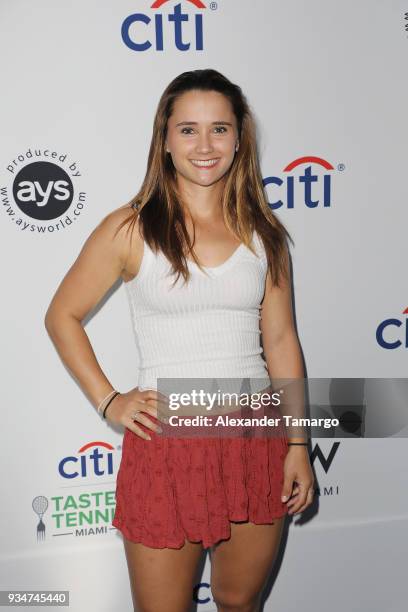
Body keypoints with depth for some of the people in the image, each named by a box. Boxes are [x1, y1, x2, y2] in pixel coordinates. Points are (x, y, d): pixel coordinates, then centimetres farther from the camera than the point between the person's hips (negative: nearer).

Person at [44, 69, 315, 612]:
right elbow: (62, 316, 3)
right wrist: (107, 401, -4)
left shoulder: (262, 232, 3)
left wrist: (298, 446, 4)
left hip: (257, 442, 3)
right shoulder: (130, 229, -6)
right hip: (168, 445, -2)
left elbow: (280, 340, 5)